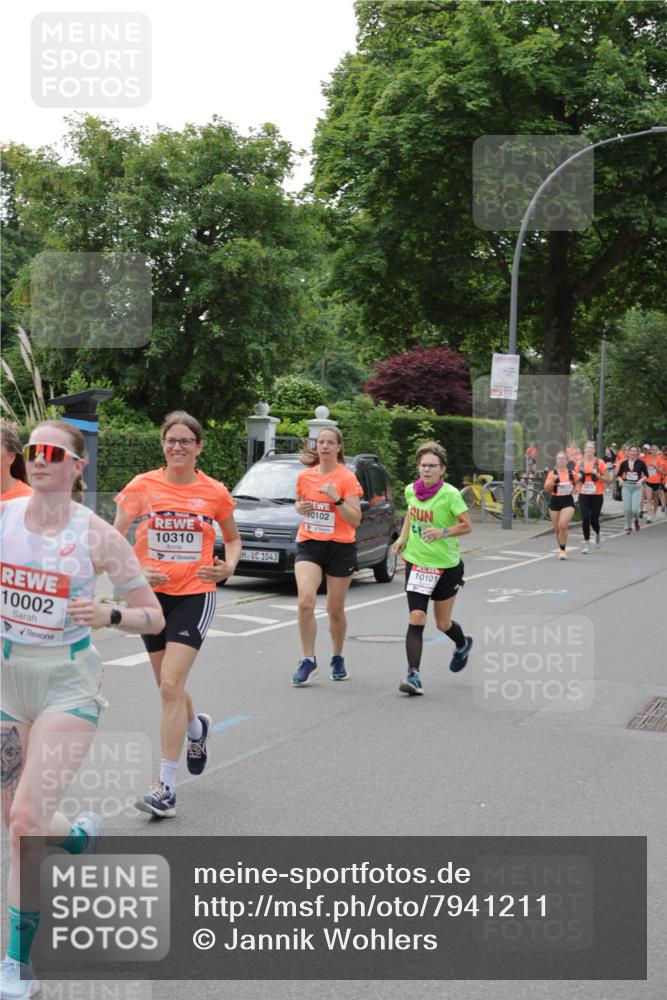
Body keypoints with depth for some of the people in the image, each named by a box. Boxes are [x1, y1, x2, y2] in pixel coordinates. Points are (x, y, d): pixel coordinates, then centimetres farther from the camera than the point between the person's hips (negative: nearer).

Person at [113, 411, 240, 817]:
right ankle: (198, 727, 50)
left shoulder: (215, 492, -2)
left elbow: (233, 538, 13)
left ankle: (166, 788, -8)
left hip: (195, 595, -3)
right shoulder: (143, 486, -2)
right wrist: (135, 571, -17)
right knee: (169, 686, 15)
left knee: (171, 686, -14)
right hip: (153, 595, 3)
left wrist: (228, 567, -7)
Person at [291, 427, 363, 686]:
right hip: (309, 544, 2)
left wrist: (336, 499, -23)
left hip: (340, 547, -2)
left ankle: (337, 659, 30)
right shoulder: (305, 476, 5)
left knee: (335, 609, 7)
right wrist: (300, 508, 0)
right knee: (305, 601, -18)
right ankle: (308, 660, -7)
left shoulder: (347, 478, -6)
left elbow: (355, 520, -10)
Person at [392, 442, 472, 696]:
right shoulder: (410, 490, 0)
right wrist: (403, 537, 6)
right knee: (416, 619, -12)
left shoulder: (450, 494, -15)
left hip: (447, 565, -3)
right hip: (416, 562, 3)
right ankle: (414, 675, -12)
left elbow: (466, 525, -11)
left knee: (442, 623, 12)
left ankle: (462, 644, 47)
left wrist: (443, 532, -27)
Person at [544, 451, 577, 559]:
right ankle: (561, 549, 31)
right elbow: (546, 490, -6)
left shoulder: (572, 473, 2)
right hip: (555, 502, 1)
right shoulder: (552, 473, -1)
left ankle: (563, 550, -9)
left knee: (563, 525, -20)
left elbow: (575, 484, 21)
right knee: (557, 529, 9)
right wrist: (552, 481, -22)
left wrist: (572, 491, 2)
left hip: (568, 502, -1)